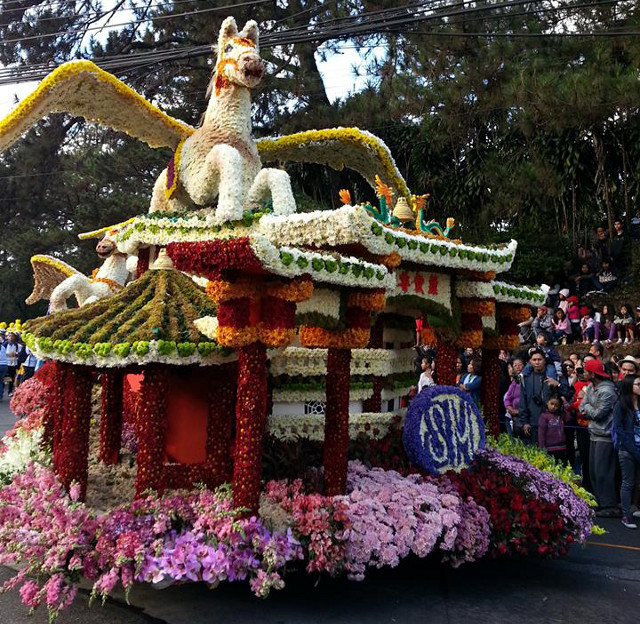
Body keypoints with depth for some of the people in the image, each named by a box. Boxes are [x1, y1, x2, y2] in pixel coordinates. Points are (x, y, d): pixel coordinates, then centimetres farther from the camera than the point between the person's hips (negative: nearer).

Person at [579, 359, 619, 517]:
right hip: (594, 434, 9)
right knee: (593, 470, 14)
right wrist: (592, 411, -11)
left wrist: (587, 407, -2)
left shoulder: (607, 391, -19)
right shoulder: (590, 387, 9)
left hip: (605, 436, -9)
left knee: (602, 472, -7)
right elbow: (582, 408, 7)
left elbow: (598, 413, -19)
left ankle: (610, 507, 0)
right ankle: (599, 502, 25)